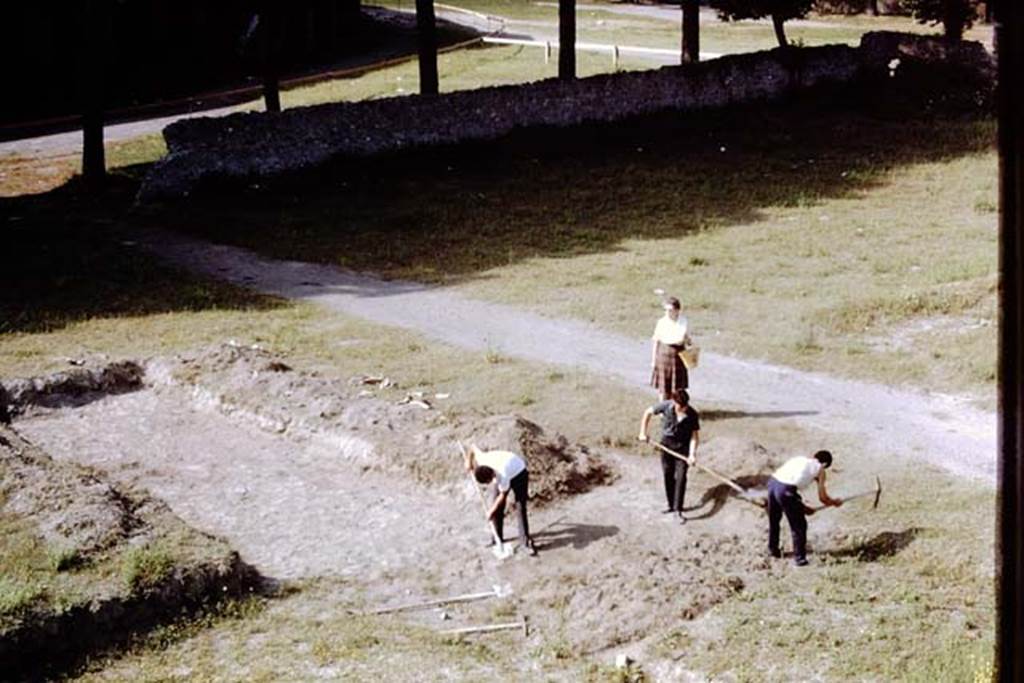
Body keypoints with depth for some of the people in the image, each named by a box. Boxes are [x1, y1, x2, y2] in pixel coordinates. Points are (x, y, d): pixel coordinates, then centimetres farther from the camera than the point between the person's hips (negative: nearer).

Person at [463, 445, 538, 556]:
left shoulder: (502, 475, -43)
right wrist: (469, 462, 2)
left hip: (519, 473, -6)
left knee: (521, 508, -13)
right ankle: (497, 538, 14)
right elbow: (472, 447, -11)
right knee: (497, 509, 0)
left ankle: (525, 541, -8)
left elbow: (502, 496, -26)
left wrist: (491, 510, -18)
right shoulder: (482, 458, -32)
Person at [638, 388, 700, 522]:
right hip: (667, 443, 2)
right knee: (668, 476, 10)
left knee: (681, 477, -10)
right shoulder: (666, 406, -18)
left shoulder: (692, 415, -20)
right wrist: (643, 432, -2)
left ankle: (678, 509, -9)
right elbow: (648, 413, -2)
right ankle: (671, 505, 25)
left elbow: (694, 436, -12)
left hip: (683, 447, -2)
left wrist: (692, 454, -23)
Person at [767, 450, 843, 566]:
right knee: (799, 525, 11)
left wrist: (802, 507, 39)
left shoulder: (799, 459, 30)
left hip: (772, 482, 7)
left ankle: (773, 549, 46)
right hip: (786, 490, -7)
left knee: (773, 519, 29)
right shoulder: (819, 469, 14)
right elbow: (823, 498, 14)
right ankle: (799, 558, 17)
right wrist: (834, 502, 36)